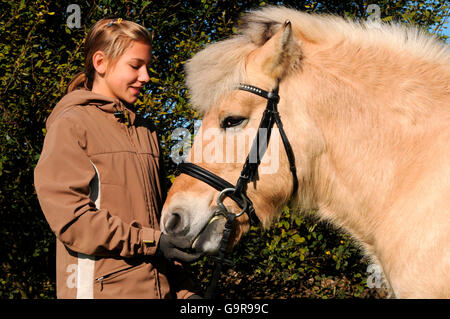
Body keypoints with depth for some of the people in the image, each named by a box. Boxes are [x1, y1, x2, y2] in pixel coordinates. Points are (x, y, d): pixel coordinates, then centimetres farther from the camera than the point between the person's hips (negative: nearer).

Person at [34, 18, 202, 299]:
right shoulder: (71, 124, -4)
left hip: (158, 286, 6)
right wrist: (151, 242, -15)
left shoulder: (145, 131, 17)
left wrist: (184, 289, 10)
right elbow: (69, 217, -14)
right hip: (101, 288, -6)